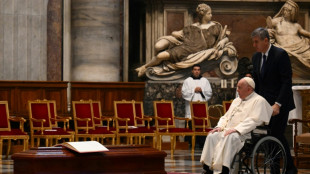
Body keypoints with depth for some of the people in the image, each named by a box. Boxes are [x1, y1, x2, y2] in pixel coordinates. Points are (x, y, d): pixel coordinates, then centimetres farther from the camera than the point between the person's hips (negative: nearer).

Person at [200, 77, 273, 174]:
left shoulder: (259, 101, 0)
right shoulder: (236, 101, 27)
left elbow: (254, 120, -13)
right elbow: (226, 117, 28)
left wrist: (236, 129, -22)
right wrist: (220, 126, 6)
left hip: (244, 133, -7)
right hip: (228, 130, 8)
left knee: (229, 138, -37)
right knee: (212, 136, -20)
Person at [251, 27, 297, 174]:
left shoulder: (280, 54, -12)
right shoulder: (256, 57, 10)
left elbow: (287, 82, -16)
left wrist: (278, 104, -21)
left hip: (279, 104, -6)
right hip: (264, 104, 6)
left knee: (277, 134, -10)